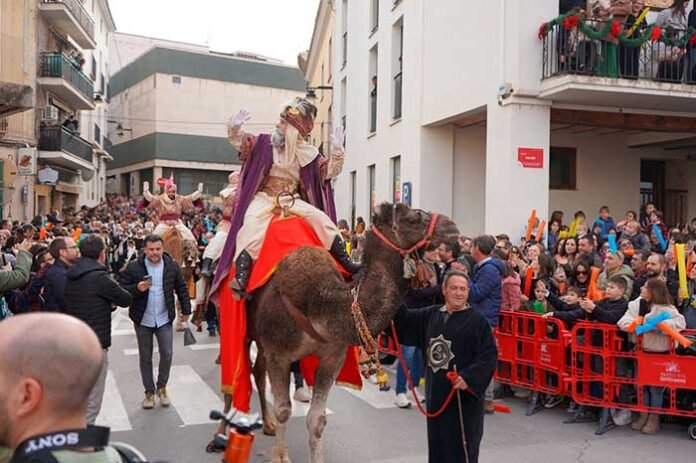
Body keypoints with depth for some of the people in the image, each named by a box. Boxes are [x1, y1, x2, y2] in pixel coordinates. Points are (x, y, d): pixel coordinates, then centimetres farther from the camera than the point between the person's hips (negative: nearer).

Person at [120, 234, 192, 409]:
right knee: (145, 357, 9)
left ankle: (162, 387, 23)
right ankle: (149, 392, 23)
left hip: (164, 318, 1)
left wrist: (186, 310, 8)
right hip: (143, 320, -1)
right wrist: (137, 288, -25)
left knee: (167, 354, 0)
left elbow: (182, 289, 7)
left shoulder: (172, 266, -2)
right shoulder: (133, 267, -9)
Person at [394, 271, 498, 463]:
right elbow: (405, 322, 15)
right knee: (437, 440, 16)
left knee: (461, 444, 3)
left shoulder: (477, 320, -10)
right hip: (436, 391, 5)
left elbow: (489, 355, -13)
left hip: (463, 394, -5)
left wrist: (468, 378, -22)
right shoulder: (431, 315, 5)